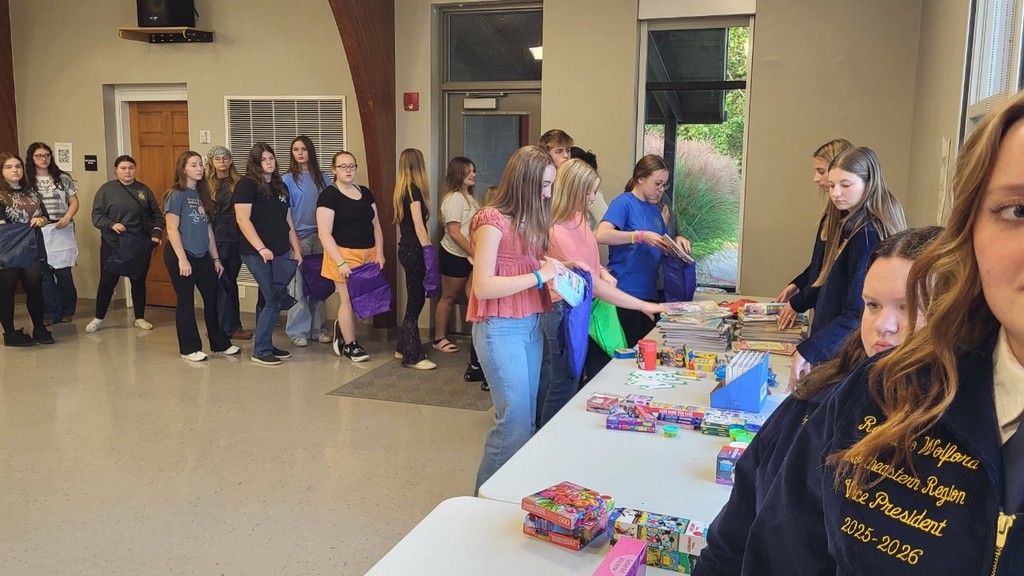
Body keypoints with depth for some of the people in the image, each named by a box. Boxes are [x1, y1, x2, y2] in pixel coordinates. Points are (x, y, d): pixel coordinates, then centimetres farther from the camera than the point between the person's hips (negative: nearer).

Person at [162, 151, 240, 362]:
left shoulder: (201, 194, 12)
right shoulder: (176, 195, -8)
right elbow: (172, 229, -13)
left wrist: (216, 258, 13)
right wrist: (182, 259, -19)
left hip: (202, 256, 7)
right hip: (181, 256, -7)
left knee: (213, 299, 10)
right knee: (186, 302, 2)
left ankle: (220, 344, 21)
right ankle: (189, 349, 12)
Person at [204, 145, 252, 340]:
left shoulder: (238, 183, 8)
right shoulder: (206, 185, 0)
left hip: (236, 238, 3)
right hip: (216, 238, -3)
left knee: (229, 282, 10)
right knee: (225, 283, -1)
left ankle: (224, 326, 20)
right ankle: (230, 328, 5)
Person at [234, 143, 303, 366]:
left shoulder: (280, 187, 15)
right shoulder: (247, 185, -6)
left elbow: (288, 221, 19)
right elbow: (243, 219, -15)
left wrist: (296, 249, 14)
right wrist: (261, 248, -21)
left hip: (280, 253, 7)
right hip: (256, 253, -6)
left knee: (270, 300, 9)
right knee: (273, 299, -8)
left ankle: (265, 346, 19)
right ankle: (261, 351, 3)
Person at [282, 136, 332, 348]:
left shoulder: (323, 178, 10)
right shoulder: (288, 179, 0)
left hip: (320, 235, 3)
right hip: (298, 237, -3)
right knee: (299, 285, -2)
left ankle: (318, 328, 17)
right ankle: (298, 331, 7)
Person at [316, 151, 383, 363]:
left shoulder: (365, 193, 12)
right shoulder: (329, 195, -7)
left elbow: (376, 226, 16)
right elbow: (324, 234, -12)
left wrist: (379, 253, 4)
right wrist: (340, 262, -18)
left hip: (368, 255, 6)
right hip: (344, 255, -6)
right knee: (348, 300, 1)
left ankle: (341, 328, 33)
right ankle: (350, 345, 18)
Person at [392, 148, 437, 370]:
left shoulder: (403, 190, 13)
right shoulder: (414, 190, -14)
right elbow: (419, 228, -18)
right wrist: (429, 253, -16)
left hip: (406, 248, 9)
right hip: (414, 250, -9)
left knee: (416, 298, 16)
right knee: (415, 300, -3)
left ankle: (404, 347, 25)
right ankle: (413, 356, 3)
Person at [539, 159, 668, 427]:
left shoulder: (577, 217, 3)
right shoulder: (559, 233, -26)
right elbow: (594, 286, -26)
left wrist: (602, 271, -1)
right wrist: (643, 305, -23)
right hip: (564, 312, -9)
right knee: (564, 387, 1)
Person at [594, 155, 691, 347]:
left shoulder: (655, 209, 14)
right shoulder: (624, 202, -8)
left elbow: (663, 246, 25)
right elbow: (601, 235, -24)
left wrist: (676, 241, 3)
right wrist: (641, 236, -29)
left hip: (650, 293, 8)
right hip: (626, 293, -8)